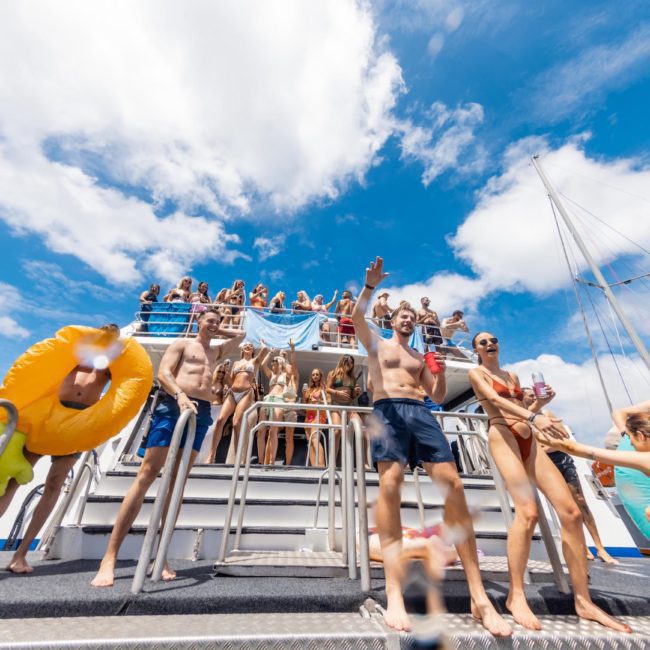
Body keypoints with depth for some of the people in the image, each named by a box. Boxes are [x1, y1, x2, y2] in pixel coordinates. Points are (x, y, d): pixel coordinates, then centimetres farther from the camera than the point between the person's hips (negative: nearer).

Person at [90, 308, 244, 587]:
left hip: (201, 412, 4)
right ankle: (110, 556, 1)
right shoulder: (182, 343, 10)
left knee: (178, 480, 4)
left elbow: (241, 335, 34)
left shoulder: (217, 352, 24)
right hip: (173, 406, -4)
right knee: (147, 474, -6)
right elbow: (163, 372, -4)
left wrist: (218, 332, 26)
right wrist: (180, 395, -20)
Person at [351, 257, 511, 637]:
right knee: (390, 483, -23)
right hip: (388, 410, -3)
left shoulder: (419, 357, 29)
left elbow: (439, 396, 24)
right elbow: (357, 317, 0)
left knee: (452, 483, -13)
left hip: (421, 413, 4)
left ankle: (479, 596, -6)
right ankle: (395, 594, -20)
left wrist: (441, 373, 5)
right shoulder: (377, 344, 20)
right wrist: (371, 286, -11)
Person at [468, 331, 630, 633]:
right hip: (502, 436, -7)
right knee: (528, 511, -22)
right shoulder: (476, 373, 4)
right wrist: (534, 417, -24)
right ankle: (515, 595, -9)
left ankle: (583, 600, 9)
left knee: (571, 511, -4)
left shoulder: (512, 375, 24)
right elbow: (495, 400, -14)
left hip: (529, 440, 7)